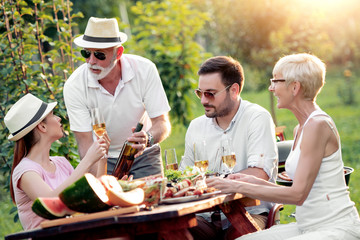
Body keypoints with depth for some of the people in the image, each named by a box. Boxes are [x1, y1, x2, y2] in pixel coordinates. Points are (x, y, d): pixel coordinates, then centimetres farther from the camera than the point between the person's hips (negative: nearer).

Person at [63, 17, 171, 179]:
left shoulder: (145, 70, -16)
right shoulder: (74, 86, -19)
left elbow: (162, 123, -14)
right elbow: (85, 142, -18)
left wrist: (147, 139, -38)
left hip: (143, 155, 1)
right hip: (103, 160, 0)